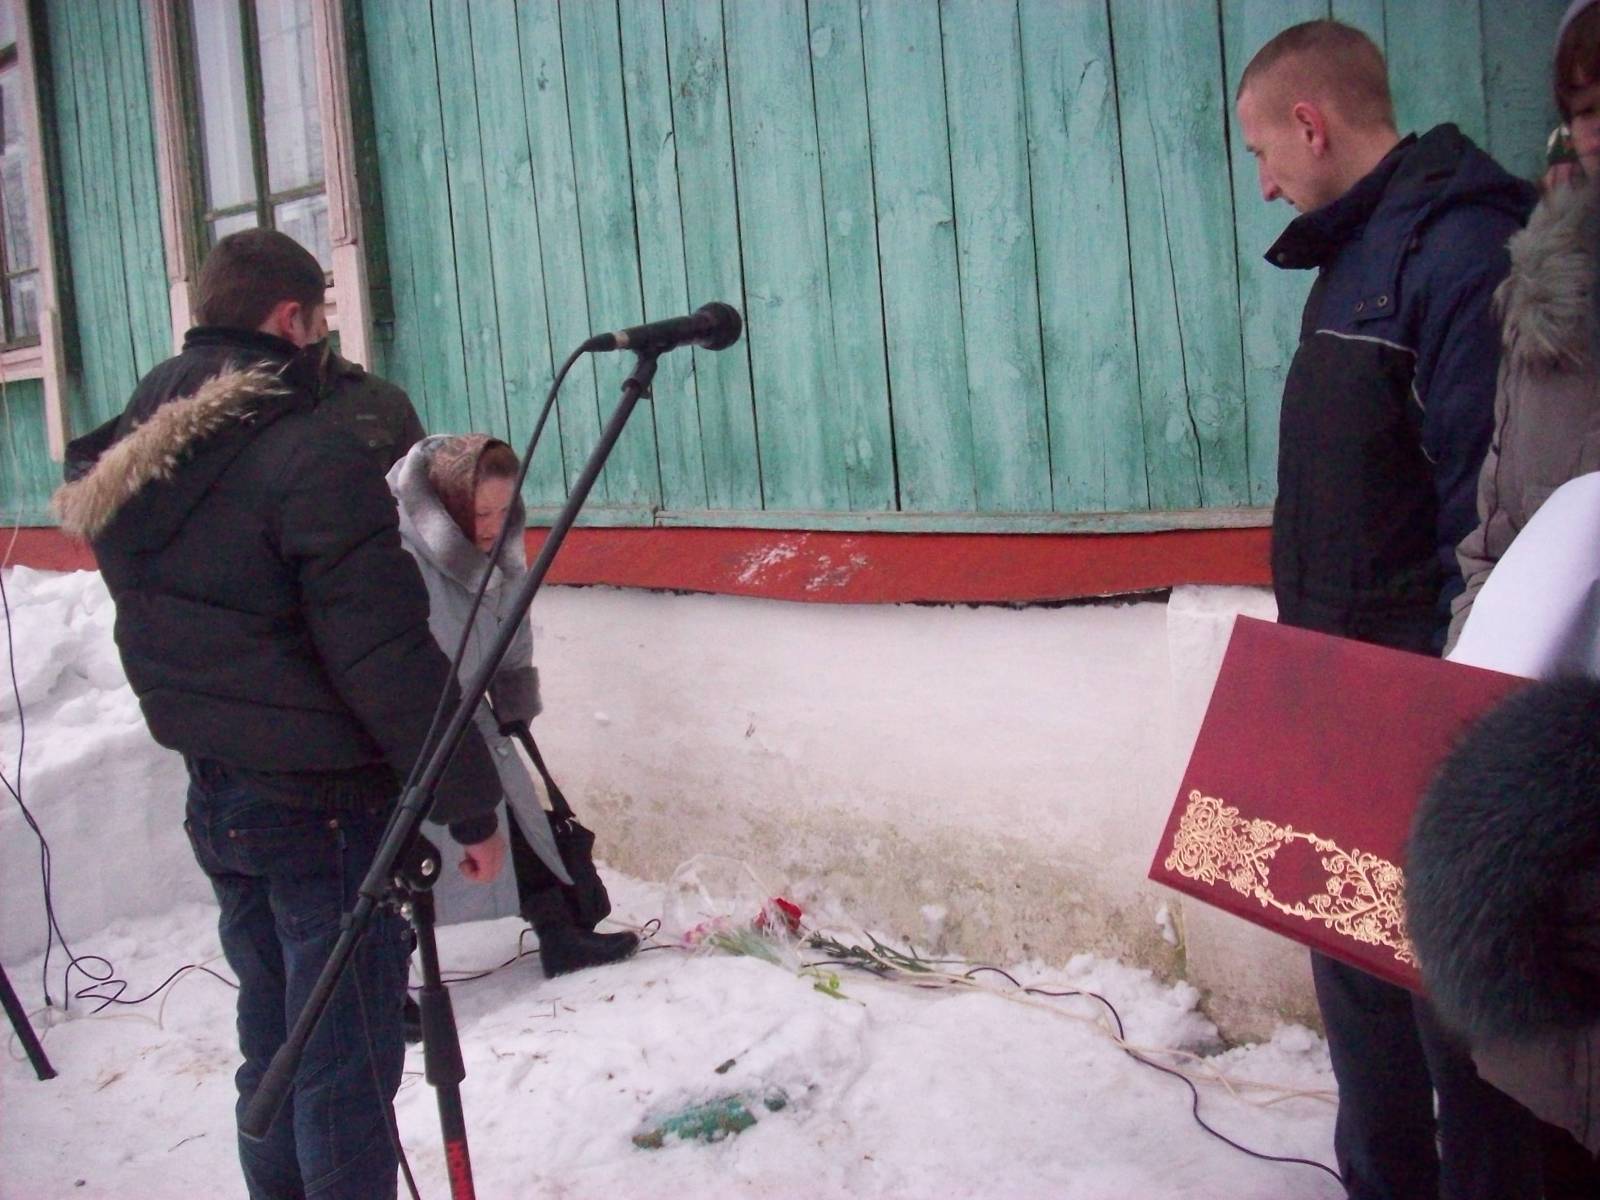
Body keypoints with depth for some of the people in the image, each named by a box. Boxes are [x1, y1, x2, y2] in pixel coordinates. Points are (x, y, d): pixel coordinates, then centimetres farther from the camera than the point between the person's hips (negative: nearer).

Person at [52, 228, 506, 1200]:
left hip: (216, 799, 8)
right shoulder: (311, 464, -21)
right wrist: (471, 800, -13)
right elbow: (389, 661, -21)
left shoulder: (128, 470, 6)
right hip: (326, 807, -8)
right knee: (348, 1064, 2)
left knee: (274, 1046, 20)